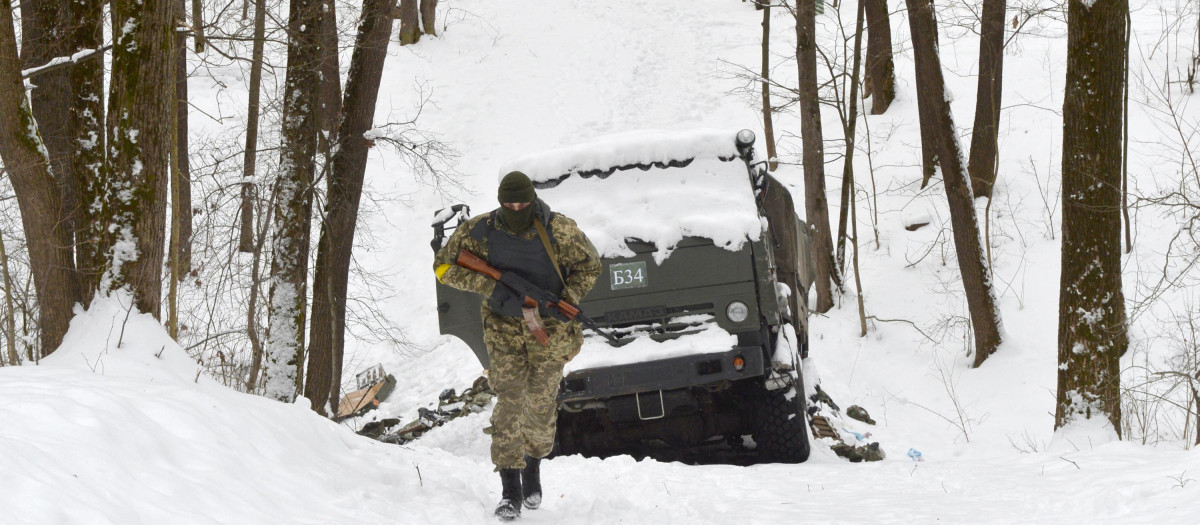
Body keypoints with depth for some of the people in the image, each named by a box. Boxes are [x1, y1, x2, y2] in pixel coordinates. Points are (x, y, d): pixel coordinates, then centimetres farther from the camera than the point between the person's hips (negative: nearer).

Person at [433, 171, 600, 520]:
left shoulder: (559, 231, -13)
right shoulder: (479, 232, -13)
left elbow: (589, 266, 0)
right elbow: (443, 266, -8)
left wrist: (566, 303, -15)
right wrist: (491, 288, -20)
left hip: (549, 326, 0)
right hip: (505, 325, 0)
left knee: (541, 403, 7)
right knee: (509, 401, -11)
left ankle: (534, 469, 33)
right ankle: (511, 491, -11)